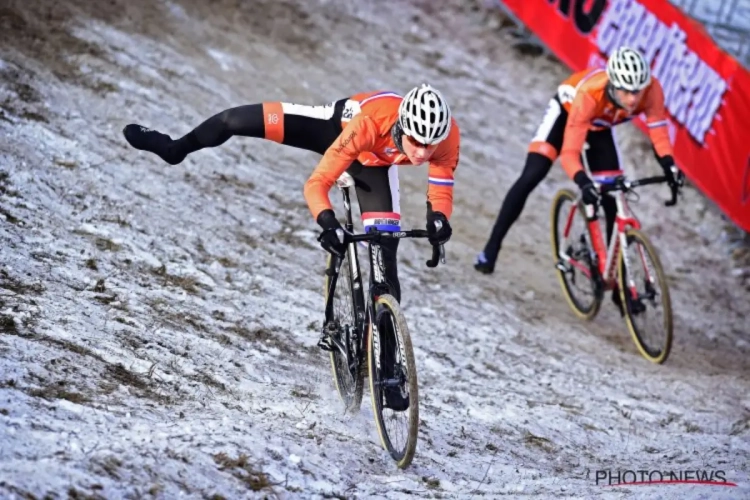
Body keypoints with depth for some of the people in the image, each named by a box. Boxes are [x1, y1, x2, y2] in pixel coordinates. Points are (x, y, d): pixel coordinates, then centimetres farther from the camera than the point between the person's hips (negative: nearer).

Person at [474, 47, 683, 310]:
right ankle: (492, 247, -5)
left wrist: (669, 164, -45)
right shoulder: (589, 94, -44)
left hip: (600, 126, 4)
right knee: (531, 176, -19)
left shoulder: (651, 89, -36)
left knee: (613, 201, -2)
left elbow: (658, 132, -26)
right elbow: (569, 152, -44)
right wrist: (583, 181, -61)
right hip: (567, 111, -4)